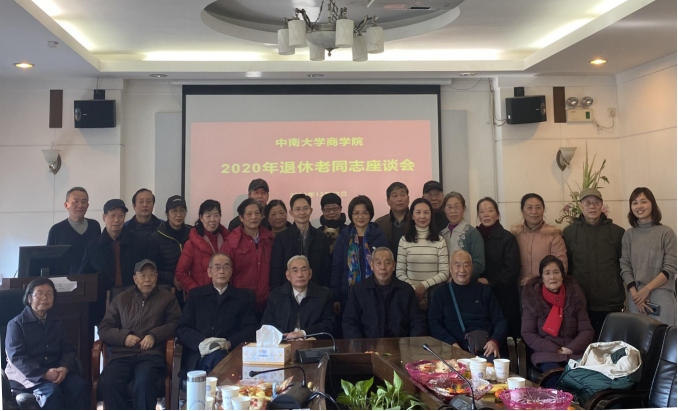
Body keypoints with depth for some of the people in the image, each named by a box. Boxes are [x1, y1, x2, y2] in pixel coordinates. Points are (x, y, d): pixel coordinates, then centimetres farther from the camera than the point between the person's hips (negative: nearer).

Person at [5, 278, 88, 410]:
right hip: (27, 374, -4)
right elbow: (16, 357, -10)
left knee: (79, 385, -25)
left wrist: (65, 368, -14)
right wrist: (44, 374, -22)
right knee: (52, 391, -33)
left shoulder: (57, 322, 17)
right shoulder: (16, 323, 0)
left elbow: (68, 350, 11)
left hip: (56, 371, 4)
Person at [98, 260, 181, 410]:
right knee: (108, 384, -30)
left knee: (144, 382, -35)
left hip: (151, 354, -2)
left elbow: (176, 323, 5)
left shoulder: (167, 298, 18)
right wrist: (123, 337, -1)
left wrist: (154, 335, -10)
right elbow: (104, 329, 18)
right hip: (122, 355, 2)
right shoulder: (121, 299, 23)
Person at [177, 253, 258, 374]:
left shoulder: (245, 297, 17)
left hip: (230, 353, 0)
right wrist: (201, 341, -10)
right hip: (198, 355, 0)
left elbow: (251, 330, 7)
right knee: (217, 356, -36)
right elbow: (182, 329, 10)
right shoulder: (196, 295, 19)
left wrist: (229, 343, -12)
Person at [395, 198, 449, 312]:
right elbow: (399, 272, 0)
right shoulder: (404, 241, 2)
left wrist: (424, 285, -13)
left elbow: (445, 273, -1)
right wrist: (414, 291, -11)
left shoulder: (440, 241, 3)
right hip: (411, 297, 0)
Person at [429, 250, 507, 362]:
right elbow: (433, 324, 5)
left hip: (485, 350, 1)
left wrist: (495, 341, -7)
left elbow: (500, 321, 15)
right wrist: (452, 343, -14)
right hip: (456, 350, -1)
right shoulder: (441, 294, 15)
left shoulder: (484, 291, 19)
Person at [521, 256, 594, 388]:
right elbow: (527, 333, 0)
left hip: (575, 354, 2)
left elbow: (587, 330, 9)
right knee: (557, 377, -32)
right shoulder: (533, 298, 5)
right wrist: (555, 350, -10)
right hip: (546, 355, -2)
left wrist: (571, 348, -9)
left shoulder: (574, 295, 12)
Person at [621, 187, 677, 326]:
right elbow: (625, 267, 4)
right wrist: (634, 293, -8)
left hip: (662, 297, -3)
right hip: (636, 297, 3)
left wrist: (646, 289, -11)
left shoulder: (666, 233, -2)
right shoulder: (628, 235, 7)